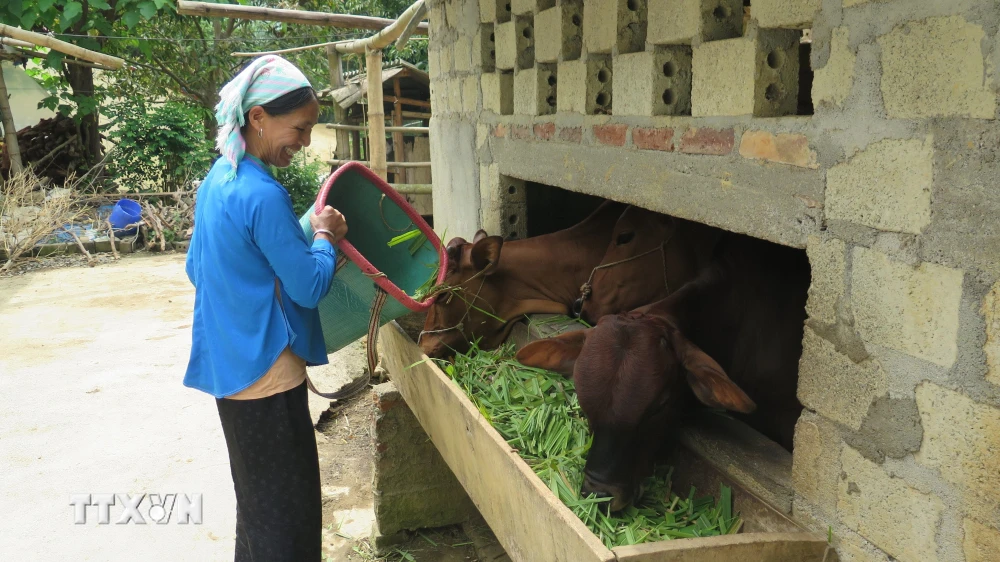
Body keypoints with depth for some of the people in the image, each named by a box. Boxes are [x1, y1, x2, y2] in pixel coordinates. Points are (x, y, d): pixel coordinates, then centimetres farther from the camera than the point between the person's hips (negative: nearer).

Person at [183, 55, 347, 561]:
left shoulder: (216, 179, 6)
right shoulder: (263, 196, -23)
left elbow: (196, 268, 17)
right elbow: (310, 287, -19)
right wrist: (325, 237, -1)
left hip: (228, 365, 10)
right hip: (266, 369, -10)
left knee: (256, 499, 23)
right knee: (287, 509, 3)